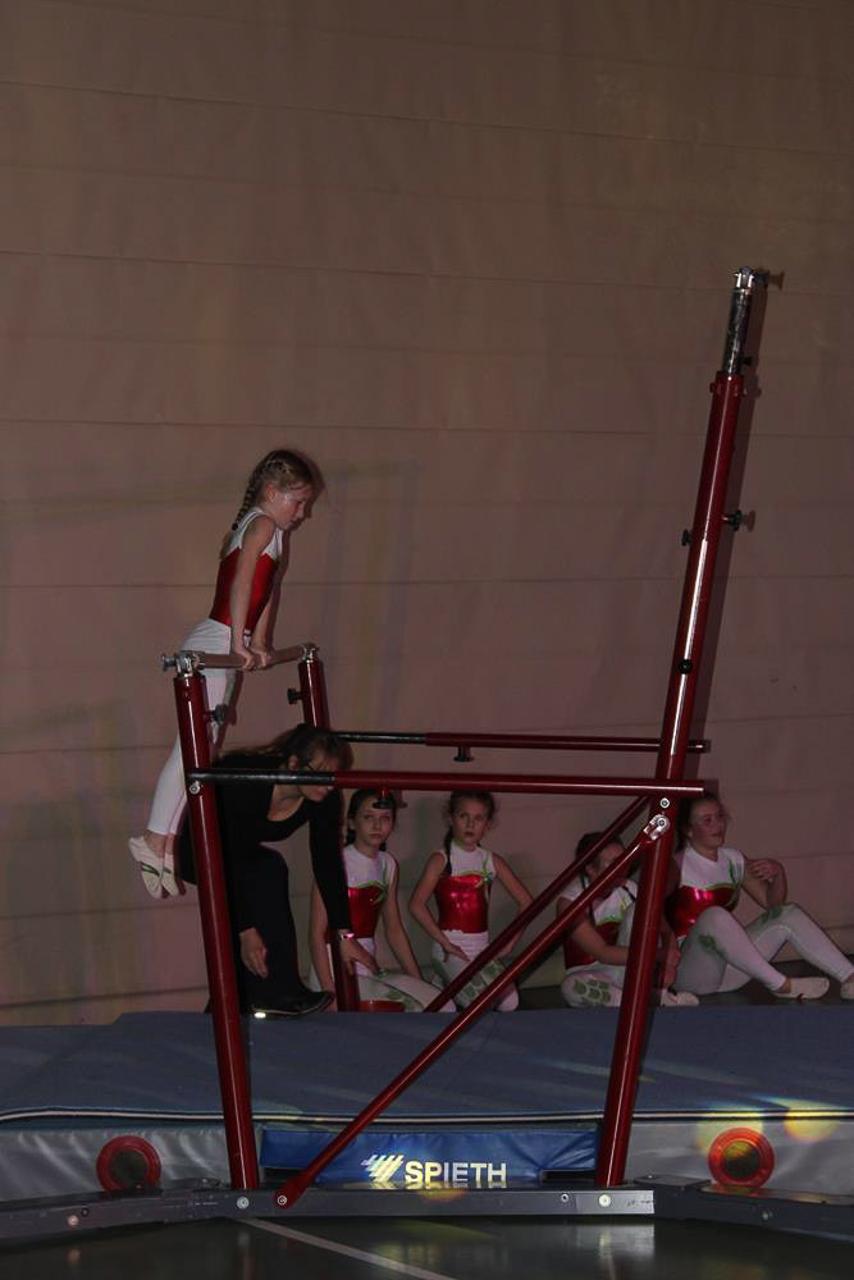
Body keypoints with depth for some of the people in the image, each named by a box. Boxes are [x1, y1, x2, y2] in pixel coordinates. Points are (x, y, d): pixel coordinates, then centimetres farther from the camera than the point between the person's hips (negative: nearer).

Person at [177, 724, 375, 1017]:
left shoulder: (324, 799, -21)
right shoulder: (245, 782, -39)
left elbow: (328, 863, -14)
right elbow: (229, 862, -37)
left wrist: (346, 935, -16)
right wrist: (246, 931, -38)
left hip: (241, 852, 7)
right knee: (267, 870, -29)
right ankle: (278, 990, -26)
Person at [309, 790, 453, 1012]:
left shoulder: (388, 865, 12)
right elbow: (317, 932, -12)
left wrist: (419, 983, 10)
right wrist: (329, 992, -21)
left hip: (369, 971, 6)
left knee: (442, 1008, -12)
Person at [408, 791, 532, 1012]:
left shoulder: (492, 861, 9)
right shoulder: (441, 860, -5)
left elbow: (525, 901, 11)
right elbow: (416, 904, -16)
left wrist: (509, 943, 1)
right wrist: (445, 943, -18)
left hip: (482, 949, 5)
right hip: (452, 949, -5)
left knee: (510, 1003, -12)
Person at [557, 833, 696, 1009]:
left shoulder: (629, 889, -7)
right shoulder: (569, 901, -20)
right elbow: (602, 953, -27)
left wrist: (667, 963, -27)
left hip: (628, 973, 3)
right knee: (572, 987, -39)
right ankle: (655, 998, -32)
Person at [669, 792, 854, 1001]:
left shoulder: (733, 860, 13)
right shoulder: (678, 866, -8)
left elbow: (772, 902, 17)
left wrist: (777, 874, -3)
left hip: (726, 970, 7)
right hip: (688, 973, -7)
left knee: (788, 914, -4)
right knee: (714, 915, -35)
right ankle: (779, 984, -26)